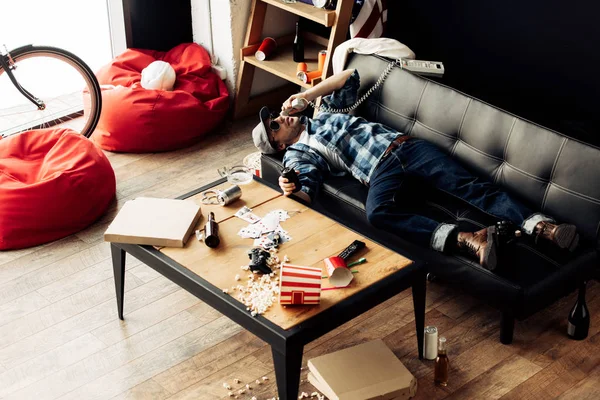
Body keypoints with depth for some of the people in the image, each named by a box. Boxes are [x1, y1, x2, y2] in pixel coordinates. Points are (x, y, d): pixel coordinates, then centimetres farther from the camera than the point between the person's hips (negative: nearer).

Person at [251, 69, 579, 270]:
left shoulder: (322, 114, 32)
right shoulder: (296, 155, 16)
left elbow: (350, 77, 35)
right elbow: (307, 191, -2)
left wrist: (306, 95, 28)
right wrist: (290, 191, -27)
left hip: (403, 145, 5)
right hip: (378, 170, -5)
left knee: (468, 185, -20)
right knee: (377, 213, -41)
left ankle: (542, 226, -38)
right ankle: (467, 240, -58)